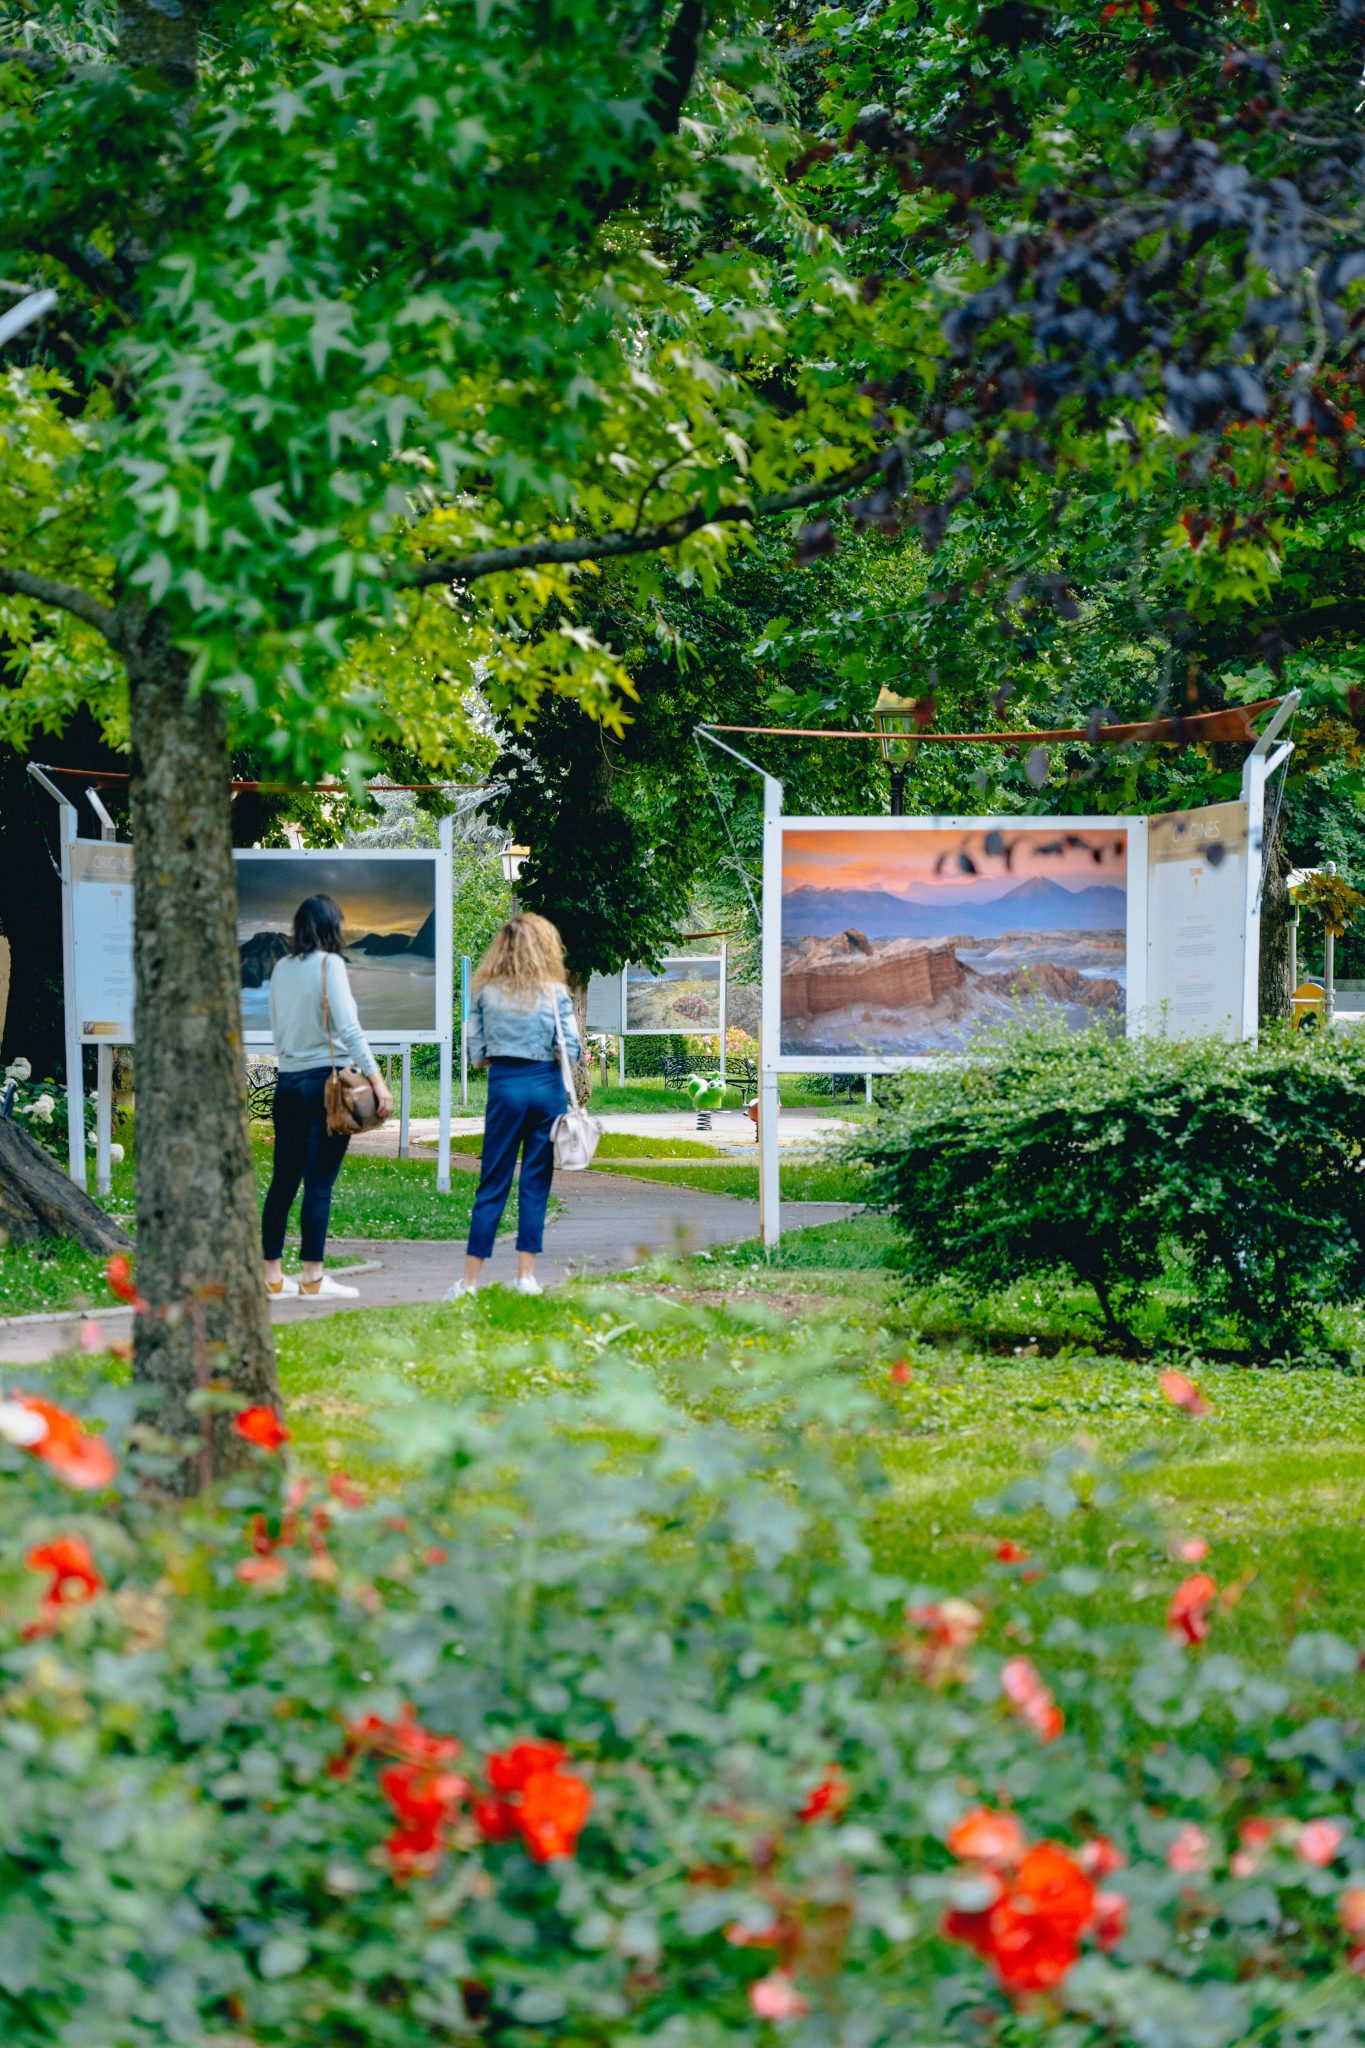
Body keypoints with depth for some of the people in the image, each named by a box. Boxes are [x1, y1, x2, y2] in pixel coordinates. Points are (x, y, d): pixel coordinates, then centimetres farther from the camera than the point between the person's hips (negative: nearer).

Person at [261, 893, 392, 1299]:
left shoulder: (282, 968, 9)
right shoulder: (329, 964, -9)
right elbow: (348, 1027, -17)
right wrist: (376, 1078, -18)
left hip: (287, 1081, 6)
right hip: (326, 1079, -6)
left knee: (283, 1180, 9)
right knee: (319, 1182, -4)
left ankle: (270, 1274, 12)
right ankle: (312, 1277, -5)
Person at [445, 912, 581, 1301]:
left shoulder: (486, 991, 0)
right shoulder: (555, 992, -3)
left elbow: (476, 1053, 1)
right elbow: (572, 1050, -5)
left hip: (504, 1086, 0)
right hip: (547, 1086, 0)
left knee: (492, 1185, 3)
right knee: (535, 1184, 7)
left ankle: (470, 1279, 2)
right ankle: (526, 1274, 6)